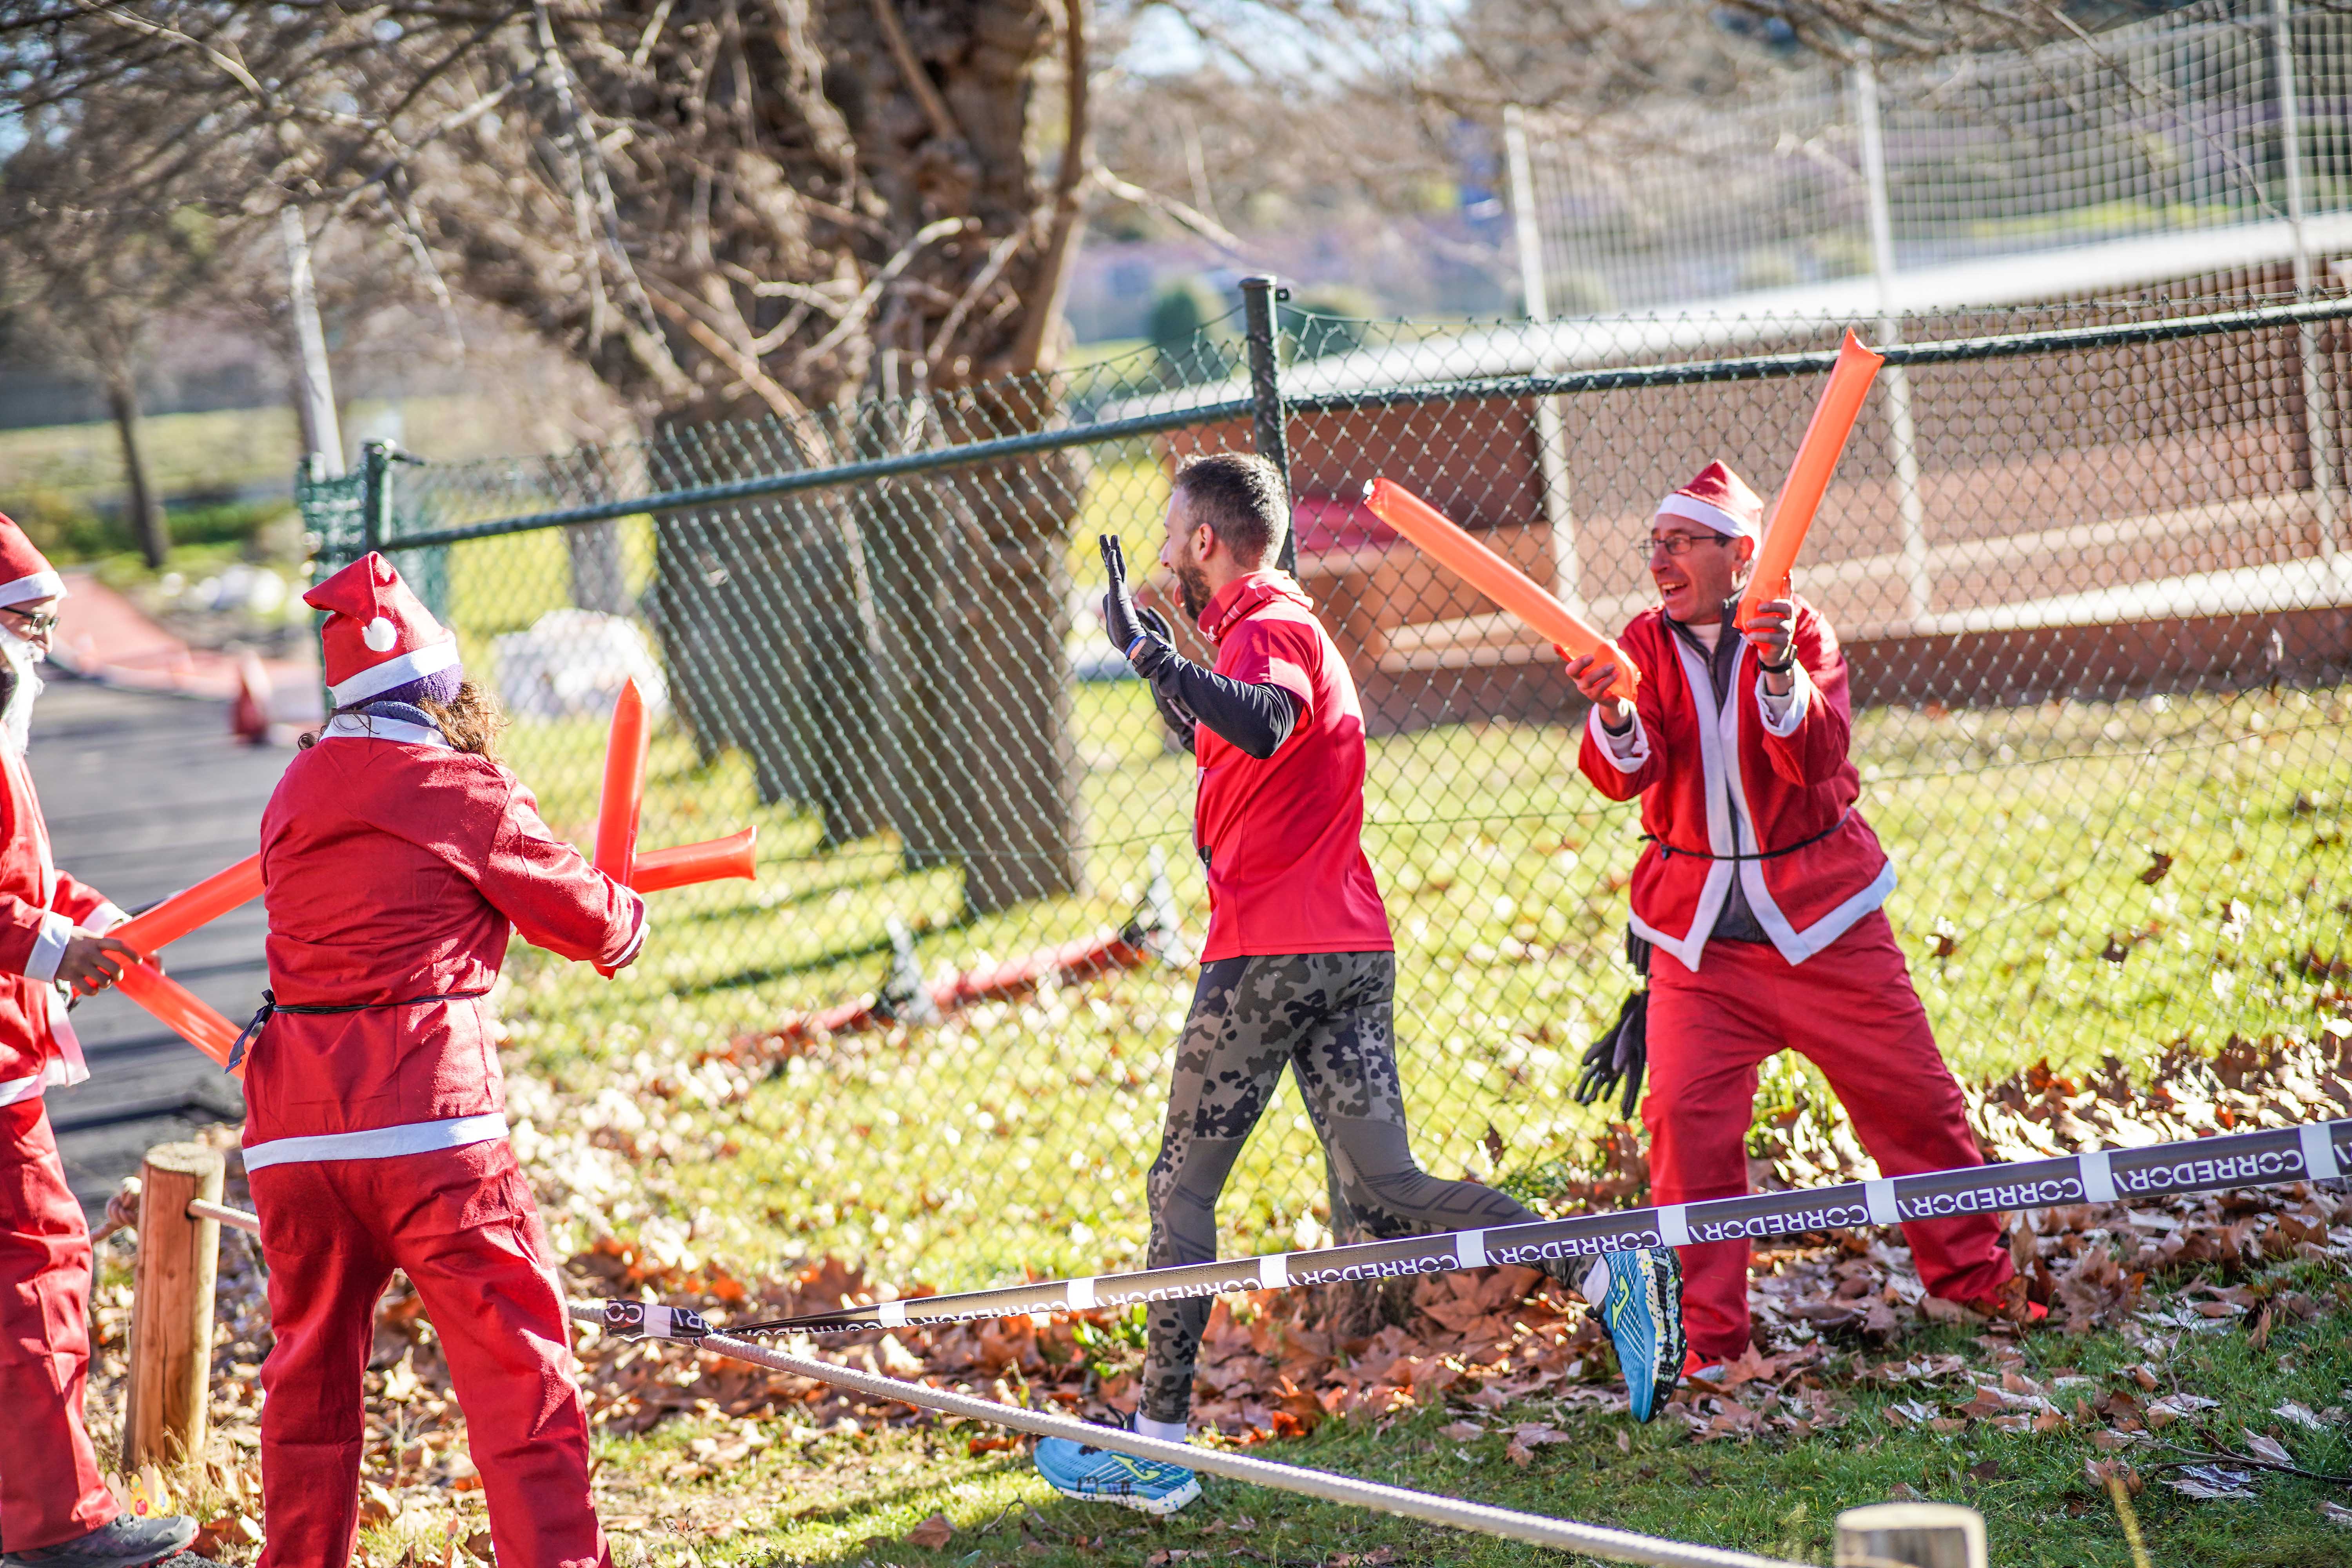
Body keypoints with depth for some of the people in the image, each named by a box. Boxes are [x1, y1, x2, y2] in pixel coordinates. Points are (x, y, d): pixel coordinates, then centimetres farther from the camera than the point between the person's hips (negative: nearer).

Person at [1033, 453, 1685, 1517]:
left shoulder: (1268, 630, -7)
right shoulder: (1288, 626, 23)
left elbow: (1263, 724, -32)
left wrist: (1152, 653, -25)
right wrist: (1160, 665, 35)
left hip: (1268, 953, -9)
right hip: (1352, 950, 9)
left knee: (1181, 1190, 0)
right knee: (1383, 1195, 3)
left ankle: (1159, 1446, 1)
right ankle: (1607, 1274, -14)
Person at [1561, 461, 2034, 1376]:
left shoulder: (1799, 631, -4)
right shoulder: (1646, 645, 1)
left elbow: (1816, 759, -21)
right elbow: (1627, 774, -14)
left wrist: (1778, 673, -39)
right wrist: (1612, 714, -36)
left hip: (1821, 920, -1)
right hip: (1698, 936, 1)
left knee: (1912, 1095, 3)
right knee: (1687, 1116, -11)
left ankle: (1971, 1272, 23)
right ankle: (1705, 1330, -2)